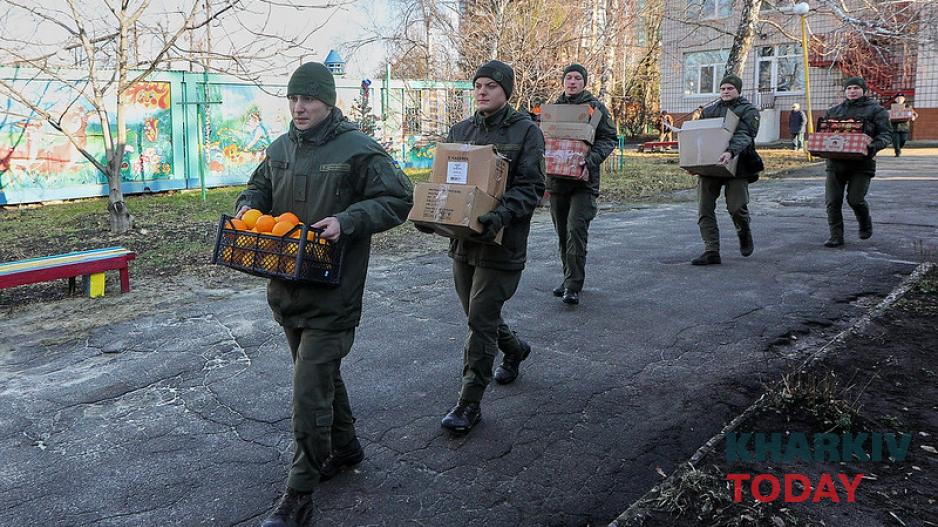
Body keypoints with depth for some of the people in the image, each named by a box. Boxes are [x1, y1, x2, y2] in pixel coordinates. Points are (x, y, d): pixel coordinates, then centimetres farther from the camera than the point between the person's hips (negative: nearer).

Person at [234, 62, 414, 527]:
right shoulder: (280, 148, 10)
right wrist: (249, 203, 2)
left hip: (331, 295, -7)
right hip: (287, 289, 7)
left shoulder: (359, 150, -11)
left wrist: (347, 221, -25)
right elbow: (261, 186, 25)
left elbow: (397, 200, -12)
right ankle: (344, 446, 43)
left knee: (310, 391, -5)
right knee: (322, 374, 22)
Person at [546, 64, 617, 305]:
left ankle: (573, 286, -11)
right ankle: (569, 278, 25)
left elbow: (609, 138, -4)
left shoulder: (595, 107, 1)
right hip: (557, 178, 5)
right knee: (562, 232, 11)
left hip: (584, 180, -5)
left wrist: (591, 160, -19)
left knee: (576, 229, -15)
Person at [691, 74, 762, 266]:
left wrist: (731, 152, -34)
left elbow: (744, 135, -14)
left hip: (736, 165, -4)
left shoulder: (748, 110, 3)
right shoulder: (709, 110, 19)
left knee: (736, 207, -8)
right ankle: (711, 251, -1)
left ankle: (744, 234, 26)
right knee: (704, 208, -5)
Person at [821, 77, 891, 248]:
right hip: (836, 162, 4)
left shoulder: (876, 110, 6)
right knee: (832, 201, -2)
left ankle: (865, 223, 24)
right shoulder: (833, 111, 18)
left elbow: (886, 133, 0)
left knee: (855, 199, -8)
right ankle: (836, 236, 7)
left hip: (862, 163, -4)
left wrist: (875, 146, -20)